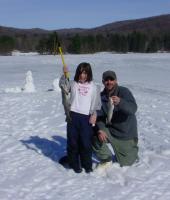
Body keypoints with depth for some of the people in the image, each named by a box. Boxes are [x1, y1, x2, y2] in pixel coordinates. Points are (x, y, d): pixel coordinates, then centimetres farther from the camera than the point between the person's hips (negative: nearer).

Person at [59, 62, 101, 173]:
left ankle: (87, 165, 18)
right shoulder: (73, 84, 8)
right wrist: (64, 75, -22)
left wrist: (94, 114, -3)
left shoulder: (93, 86, 8)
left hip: (86, 117, -1)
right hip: (73, 115, 1)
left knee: (86, 142, 1)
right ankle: (74, 164, 20)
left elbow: (96, 103, 8)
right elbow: (63, 86, -9)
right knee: (73, 141, 6)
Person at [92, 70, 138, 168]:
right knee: (95, 137, -24)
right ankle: (106, 160, 3)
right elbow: (100, 115, -3)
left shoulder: (124, 91, -17)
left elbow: (133, 108, -32)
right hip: (110, 130, 3)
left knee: (125, 163, 5)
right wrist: (100, 129, -22)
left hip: (126, 134, -3)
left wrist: (120, 102, -52)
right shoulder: (102, 96, -2)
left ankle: (133, 151, 41)